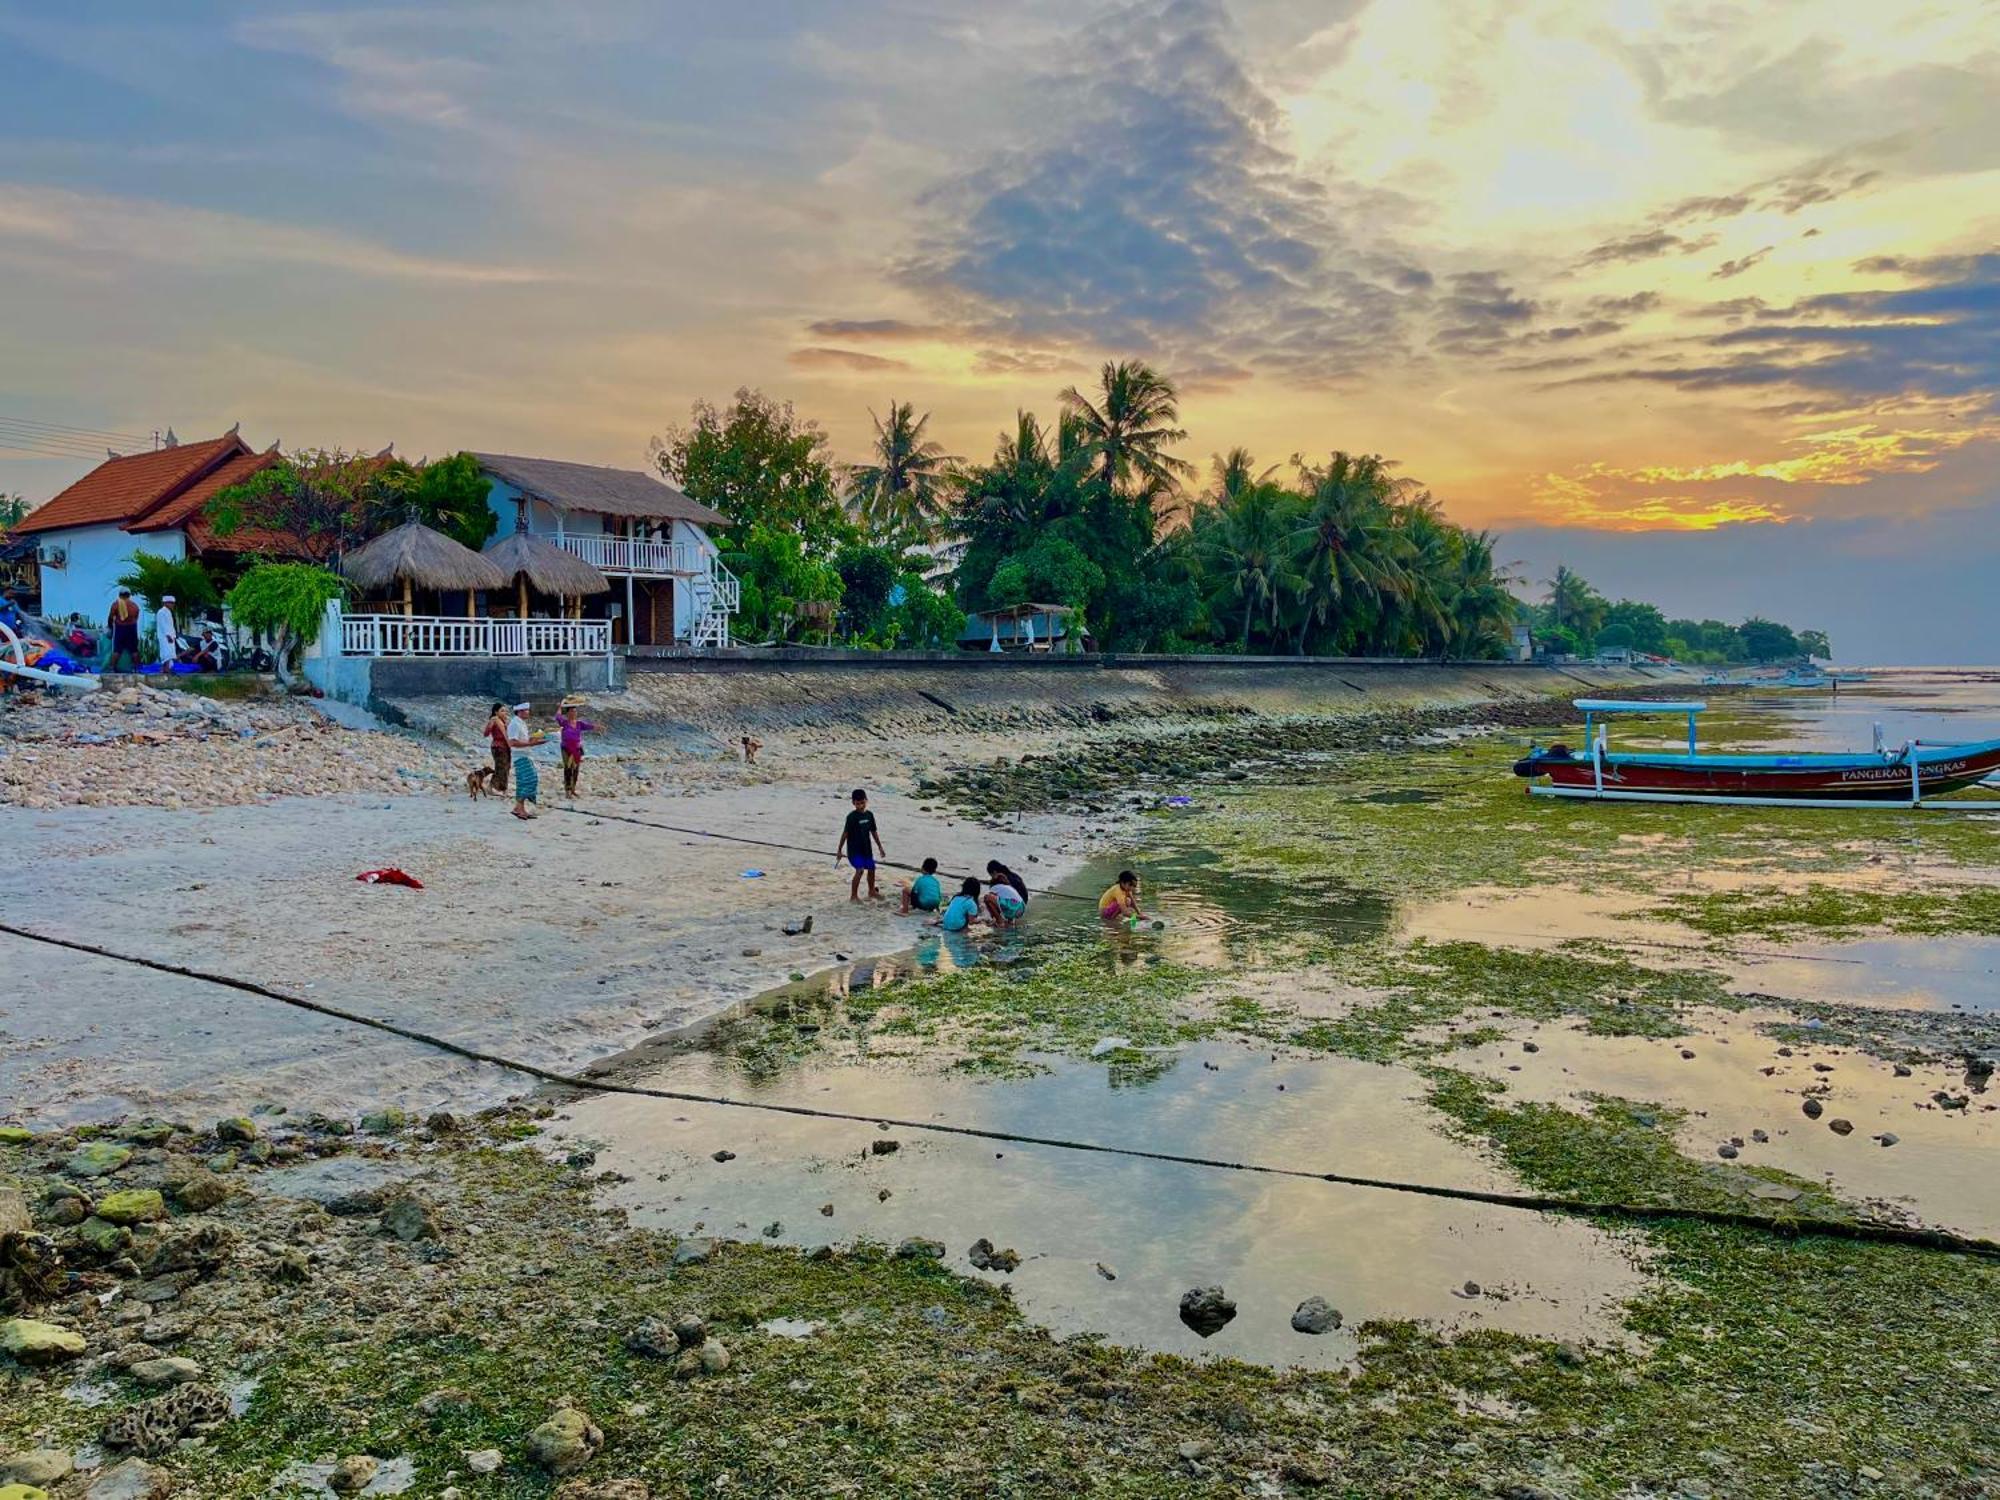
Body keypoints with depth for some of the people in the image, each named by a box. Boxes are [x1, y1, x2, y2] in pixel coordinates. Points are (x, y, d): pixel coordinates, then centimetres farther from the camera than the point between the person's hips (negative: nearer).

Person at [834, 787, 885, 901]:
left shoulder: (869, 815, 3)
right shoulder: (852, 817, -14)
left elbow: (873, 832, 12)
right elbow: (845, 833, -13)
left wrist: (880, 847, 16)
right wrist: (839, 850, -11)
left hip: (866, 848, 6)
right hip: (854, 849, -6)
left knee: (871, 869, 16)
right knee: (860, 870, -18)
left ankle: (872, 891, 39)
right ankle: (853, 895, -8)